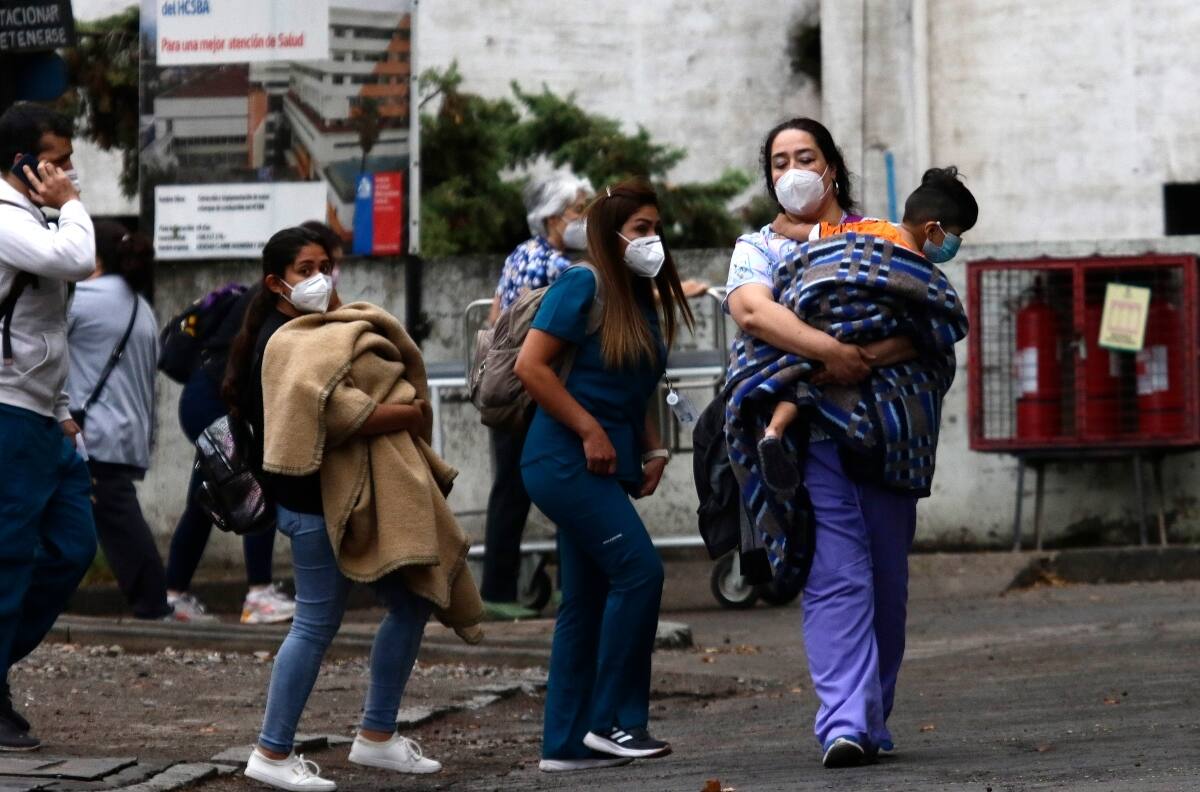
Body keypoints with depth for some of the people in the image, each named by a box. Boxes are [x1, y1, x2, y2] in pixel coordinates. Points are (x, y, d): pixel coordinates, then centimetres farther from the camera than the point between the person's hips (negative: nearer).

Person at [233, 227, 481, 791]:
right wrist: (409, 414, -15)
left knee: (412, 604, 13)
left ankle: (376, 737, 21)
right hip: (320, 496, -10)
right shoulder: (288, 341, -14)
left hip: (370, 490, 10)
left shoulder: (329, 327, 18)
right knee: (318, 624, -6)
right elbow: (336, 410, -26)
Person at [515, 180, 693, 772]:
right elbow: (530, 366, -16)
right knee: (638, 569, -16)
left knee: (586, 602, 8)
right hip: (566, 459, -9)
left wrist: (652, 451, 11)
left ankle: (567, 743, 11)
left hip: (604, 470, 9)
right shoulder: (584, 285, -9)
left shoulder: (646, 303, 16)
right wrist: (590, 432, -17)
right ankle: (612, 720, -10)